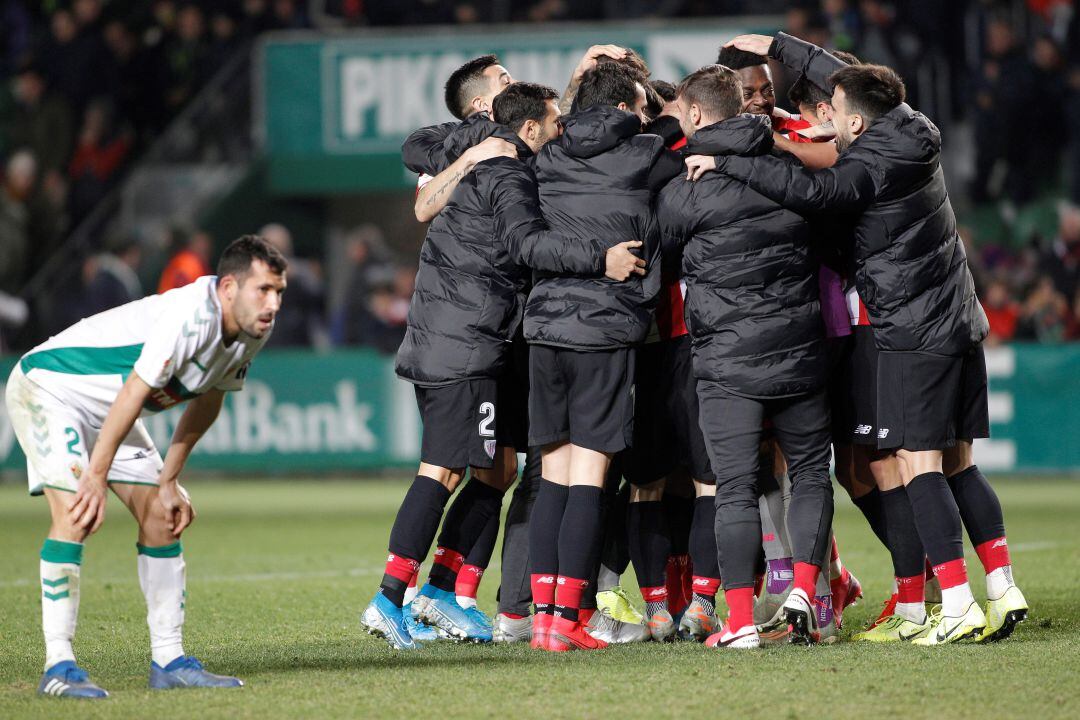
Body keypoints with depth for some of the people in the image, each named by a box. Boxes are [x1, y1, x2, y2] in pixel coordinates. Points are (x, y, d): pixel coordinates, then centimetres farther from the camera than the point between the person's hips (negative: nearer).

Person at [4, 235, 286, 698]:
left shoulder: (253, 330, -6)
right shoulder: (189, 316, -35)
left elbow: (207, 399, 8)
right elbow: (134, 393, -34)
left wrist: (169, 481, 7)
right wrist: (96, 477, -33)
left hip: (108, 410, 9)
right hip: (47, 387, -9)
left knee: (162, 517, 2)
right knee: (76, 515, -24)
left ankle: (169, 660, 8)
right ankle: (58, 667, -22)